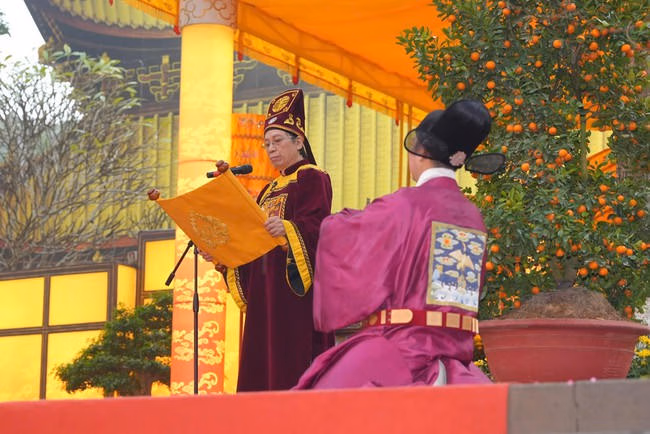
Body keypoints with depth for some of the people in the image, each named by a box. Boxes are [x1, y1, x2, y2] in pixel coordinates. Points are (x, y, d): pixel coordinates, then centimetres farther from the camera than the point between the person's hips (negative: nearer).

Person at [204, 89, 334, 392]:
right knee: (263, 362, 3)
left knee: (293, 358, -14)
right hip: (264, 290, 8)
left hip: (296, 287, -8)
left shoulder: (311, 178, 0)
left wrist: (287, 229, -35)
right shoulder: (270, 189, 24)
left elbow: (317, 227, -16)